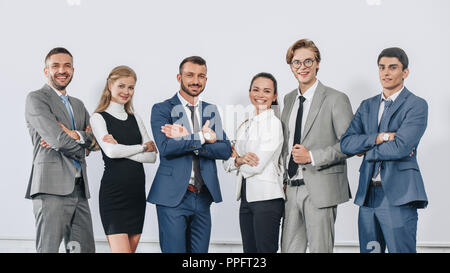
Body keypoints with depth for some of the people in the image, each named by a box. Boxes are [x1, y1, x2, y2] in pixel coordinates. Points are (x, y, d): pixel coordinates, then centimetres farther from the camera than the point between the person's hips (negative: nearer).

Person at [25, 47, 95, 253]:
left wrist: (75, 135, -11)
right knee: (48, 249, -6)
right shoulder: (36, 98, 0)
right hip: (52, 188, -7)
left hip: (79, 189, 7)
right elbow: (56, 138, -12)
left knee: (85, 248, 7)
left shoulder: (78, 104, 23)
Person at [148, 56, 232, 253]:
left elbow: (225, 150, -1)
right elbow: (165, 148, -17)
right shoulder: (162, 109, -1)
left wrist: (186, 140, -11)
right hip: (173, 197, -4)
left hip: (203, 197, 5)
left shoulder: (211, 111, 13)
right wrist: (202, 137, -14)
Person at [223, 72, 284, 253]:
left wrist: (237, 159, 3)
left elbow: (256, 166, -15)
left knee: (265, 249, -3)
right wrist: (240, 160, -12)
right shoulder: (245, 125, 14)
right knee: (249, 250, 12)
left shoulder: (274, 123, -9)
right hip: (246, 196, 7)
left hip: (266, 197, -7)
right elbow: (227, 163, 10)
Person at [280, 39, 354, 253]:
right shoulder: (288, 99, 14)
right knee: (289, 248, 9)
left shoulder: (336, 99, -6)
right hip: (292, 188, 6)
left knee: (320, 249, 1)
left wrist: (312, 157, -17)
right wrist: (284, 178, 13)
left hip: (321, 189, -6)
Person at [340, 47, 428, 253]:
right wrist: (381, 137, -10)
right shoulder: (367, 105, 15)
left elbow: (401, 147, -16)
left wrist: (366, 150, -2)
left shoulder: (416, 105, -2)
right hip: (367, 194, 6)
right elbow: (346, 143, 2)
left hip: (398, 195, -5)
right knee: (369, 250, 10)